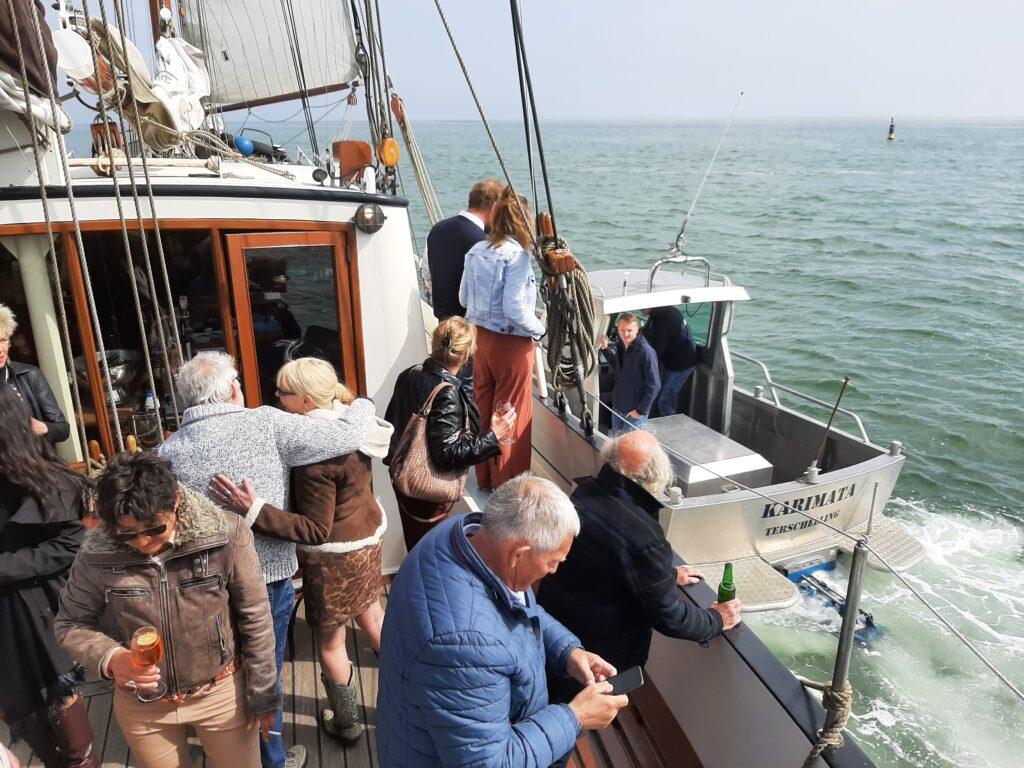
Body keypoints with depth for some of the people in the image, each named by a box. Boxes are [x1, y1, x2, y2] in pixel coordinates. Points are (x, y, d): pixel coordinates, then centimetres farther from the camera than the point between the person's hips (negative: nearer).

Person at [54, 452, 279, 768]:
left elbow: (255, 619, -12)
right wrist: (110, 658, -23)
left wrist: (262, 695, -5)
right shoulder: (96, 553, -17)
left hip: (223, 692, -1)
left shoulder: (225, 536, -21)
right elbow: (70, 624, -2)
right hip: (142, 705, 2)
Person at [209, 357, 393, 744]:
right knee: (371, 616, 27)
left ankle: (346, 723, 35)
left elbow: (316, 530, -29)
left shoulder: (316, 452, -30)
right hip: (368, 535, 8)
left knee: (330, 642, 14)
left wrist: (254, 511, -36)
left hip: (336, 555, -8)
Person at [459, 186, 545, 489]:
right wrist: (539, 329, -7)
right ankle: (506, 485, 18)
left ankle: (484, 478, 31)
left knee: (483, 408, 17)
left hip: (481, 337, 7)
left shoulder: (476, 251, 3)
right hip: (512, 343, -7)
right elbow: (515, 310, -23)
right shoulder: (516, 254, -18)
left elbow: (464, 298, 11)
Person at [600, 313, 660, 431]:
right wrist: (606, 348, 9)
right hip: (617, 407, 7)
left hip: (634, 412, -7)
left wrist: (641, 411, -19)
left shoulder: (645, 351, -20)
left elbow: (654, 385, -20)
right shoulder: (620, 346, 2)